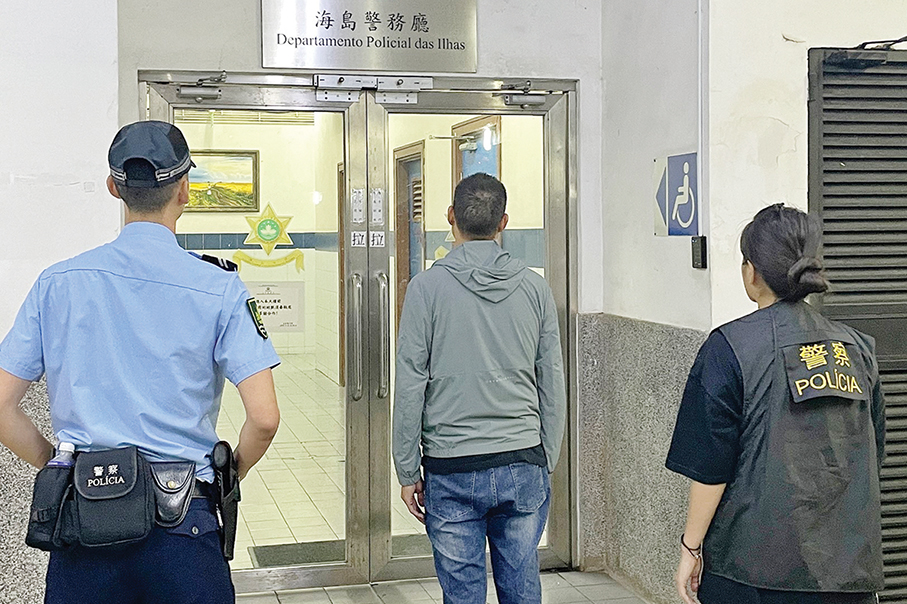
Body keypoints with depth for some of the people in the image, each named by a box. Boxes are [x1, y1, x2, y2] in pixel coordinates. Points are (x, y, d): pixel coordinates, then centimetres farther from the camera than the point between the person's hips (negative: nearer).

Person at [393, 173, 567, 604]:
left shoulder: (428, 287, -7)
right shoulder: (534, 287, 2)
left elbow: (410, 388, -7)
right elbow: (553, 387, 5)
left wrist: (408, 472, 1)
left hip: (452, 470, -3)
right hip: (523, 462, 3)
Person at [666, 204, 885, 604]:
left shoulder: (729, 349, -10)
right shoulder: (856, 347, 7)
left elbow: (709, 468, -11)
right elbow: (874, 455, 14)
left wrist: (690, 547, -1)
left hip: (754, 567, -5)